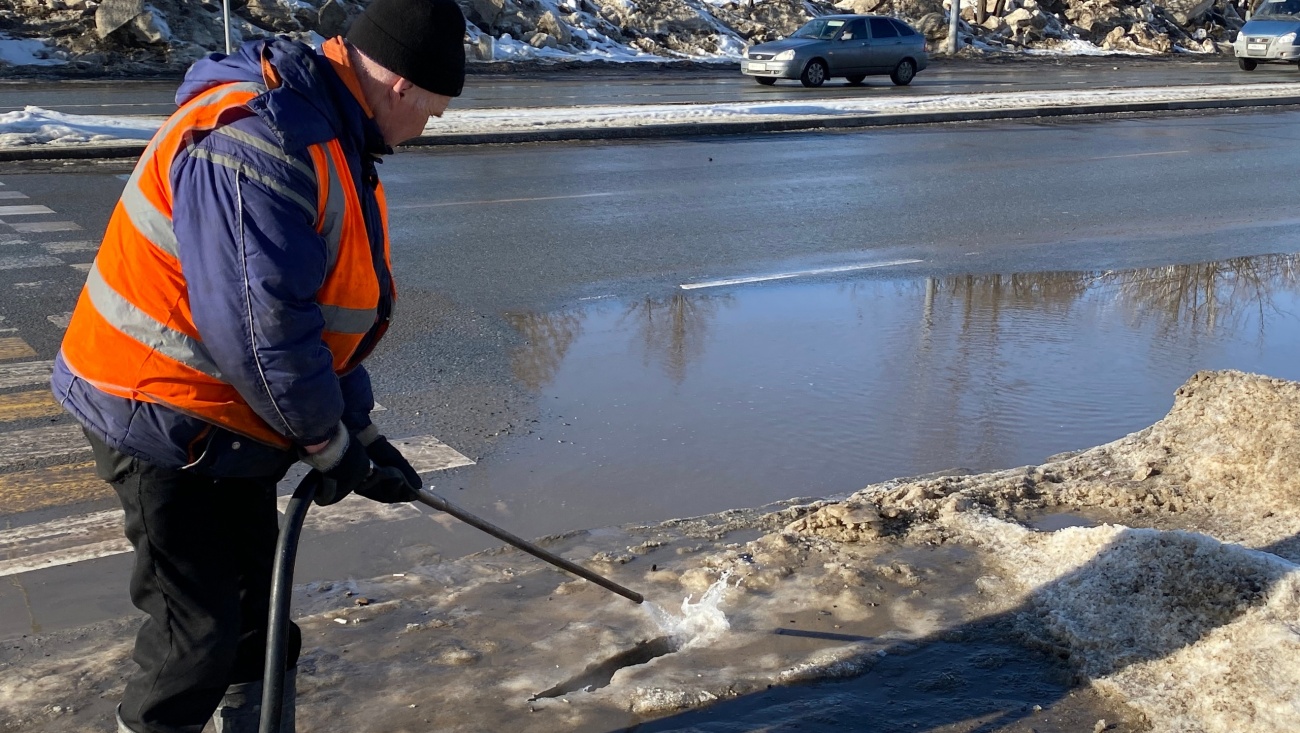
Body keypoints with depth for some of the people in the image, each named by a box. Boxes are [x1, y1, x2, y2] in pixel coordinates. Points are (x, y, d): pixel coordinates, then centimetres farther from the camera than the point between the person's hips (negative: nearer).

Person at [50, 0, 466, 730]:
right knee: (199, 629, -1)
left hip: (229, 420, 10)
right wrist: (330, 443, -16)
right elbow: (259, 327, -30)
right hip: (164, 422, -10)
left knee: (257, 604, 20)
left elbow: (326, 313, 13)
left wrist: (361, 430, 11)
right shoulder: (257, 142, -28)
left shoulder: (332, 137, 7)